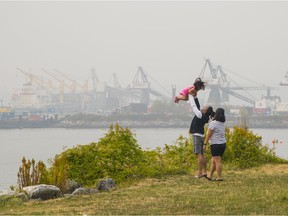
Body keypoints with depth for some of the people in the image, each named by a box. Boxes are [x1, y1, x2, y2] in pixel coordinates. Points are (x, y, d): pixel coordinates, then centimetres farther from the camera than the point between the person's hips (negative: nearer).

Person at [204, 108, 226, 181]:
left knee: (217, 161, -6)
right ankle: (210, 176, 22)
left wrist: (205, 144, -8)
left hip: (216, 144, -8)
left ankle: (219, 177, -6)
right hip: (223, 144, 8)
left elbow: (208, 134, -12)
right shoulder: (222, 123, 8)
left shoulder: (213, 123, -14)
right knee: (213, 161, 16)